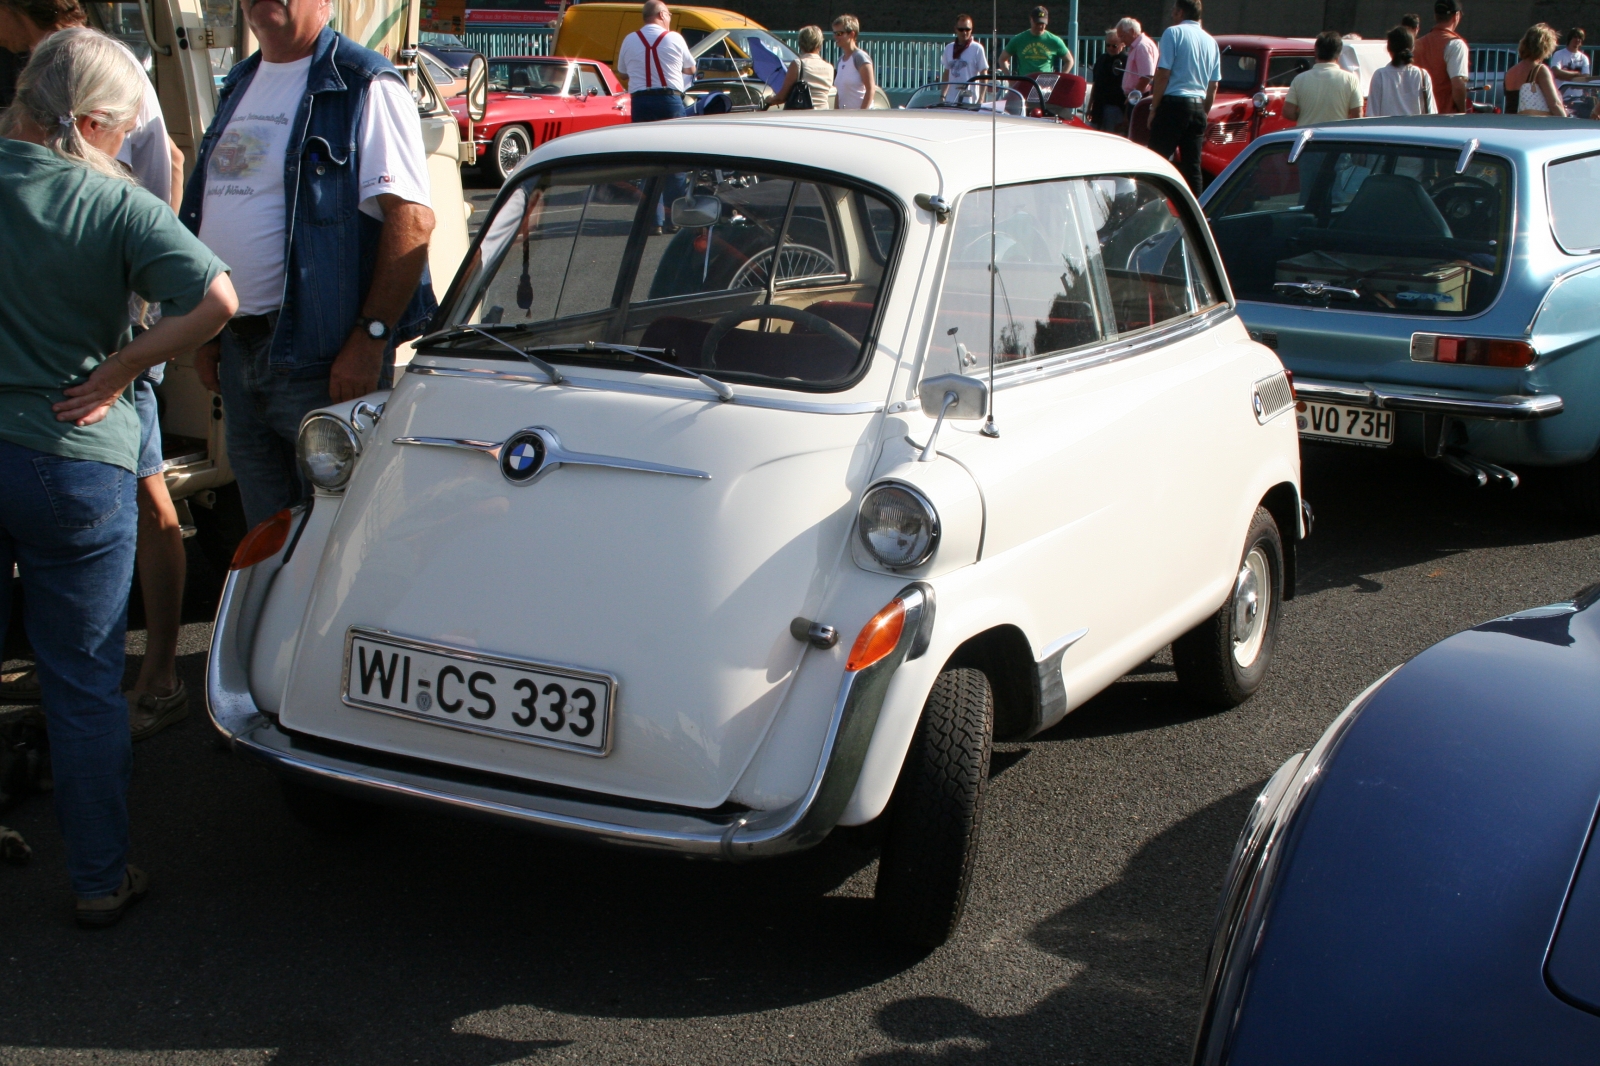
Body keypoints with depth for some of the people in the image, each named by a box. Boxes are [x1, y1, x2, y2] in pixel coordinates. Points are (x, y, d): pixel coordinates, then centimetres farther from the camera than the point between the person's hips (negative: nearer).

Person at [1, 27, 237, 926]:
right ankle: (101, 878, 18)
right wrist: (121, 370, -12)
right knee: (86, 685, 9)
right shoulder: (116, 205, -13)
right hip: (74, 461, -3)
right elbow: (216, 299, -22)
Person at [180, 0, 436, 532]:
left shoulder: (364, 86, -10)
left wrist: (371, 336, -23)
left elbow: (411, 218, -18)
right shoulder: (239, 85, 16)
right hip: (237, 351, 8)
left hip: (320, 357, -8)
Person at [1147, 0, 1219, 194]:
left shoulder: (1174, 32, -3)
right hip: (1198, 107, 6)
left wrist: (1153, 108, -6)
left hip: (1173, 103, -6)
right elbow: (1213, 86, 16)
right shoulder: (1211, 41, 15)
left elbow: (1163, 74, -10)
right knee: (1192, 165, 6)